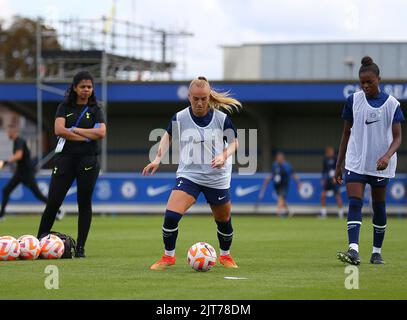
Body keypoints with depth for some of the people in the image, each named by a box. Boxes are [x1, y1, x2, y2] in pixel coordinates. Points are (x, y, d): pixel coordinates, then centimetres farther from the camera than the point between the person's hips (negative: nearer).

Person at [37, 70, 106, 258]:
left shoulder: (95, 110, 8)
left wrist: (74, 130, -9)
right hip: (65, 158, 0)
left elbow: (101, 133, -9)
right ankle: (39, 241, 5)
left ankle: (80, 248, 6)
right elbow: (59, 130, -10)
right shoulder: (65, 107, 7)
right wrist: (86, 137, -12)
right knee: (53, 201, -5)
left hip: (88, 160, 0)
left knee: (85, 203, 2)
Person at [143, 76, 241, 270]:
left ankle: (225, 255, 41)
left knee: (224, 221, 14)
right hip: (188, 174, 0)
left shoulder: (221, 118, -8)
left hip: (217, 178, 0)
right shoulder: (180, 118, -6)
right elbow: (168, 136, 12)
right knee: (170, 215, -19)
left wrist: (224, 156, -15)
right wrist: (158, 158, 0)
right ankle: (168, 257, 0)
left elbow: (234, 142, 5)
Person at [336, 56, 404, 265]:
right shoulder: (354, 100, 2)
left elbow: (397, 137, -7)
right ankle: (353, 251, -26)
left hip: (380, 165, -1)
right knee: (354, 203, -14)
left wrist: (387, 155, -27)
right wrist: (338, 164, 9)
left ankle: (377, 251, 21)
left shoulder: (391, 104, -5)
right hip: (356, 162, 1)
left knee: (379, 206, 9)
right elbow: (346, 133, 9)